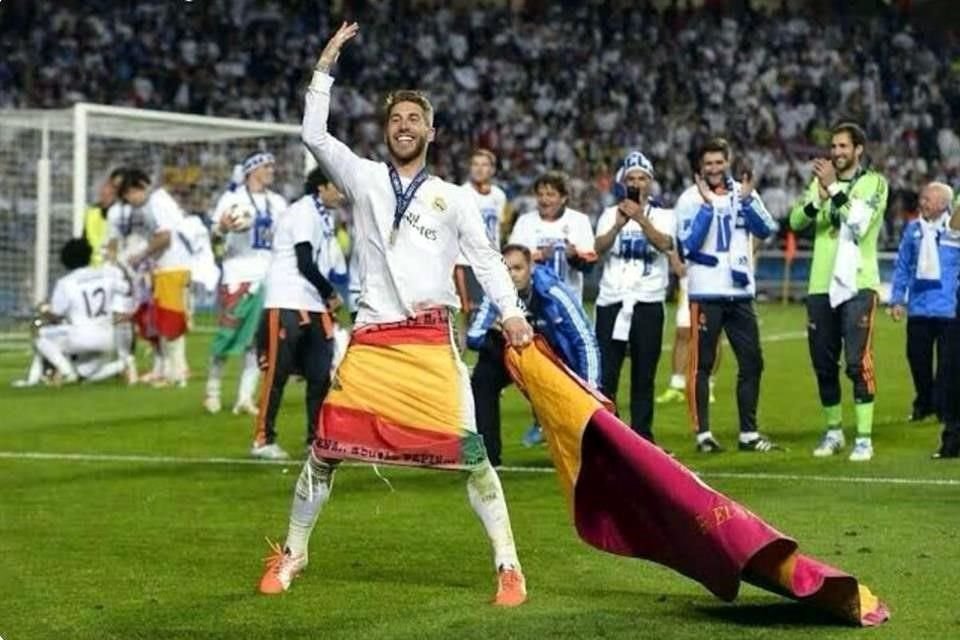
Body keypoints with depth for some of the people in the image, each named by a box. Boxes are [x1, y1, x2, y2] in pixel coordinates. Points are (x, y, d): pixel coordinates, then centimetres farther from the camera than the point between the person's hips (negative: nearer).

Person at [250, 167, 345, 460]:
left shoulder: (326, 217, 18)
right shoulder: (303, 212, -10)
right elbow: (305, 264, -15)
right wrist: (331, 294, -4)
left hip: (315, 306, 9)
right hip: (287, 304, -9)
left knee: (321, 374, 5)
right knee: (277, 371, -5)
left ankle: (317, 437, 13)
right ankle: (263, 439, 0)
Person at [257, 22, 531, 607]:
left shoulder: (455, 198, 9)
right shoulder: (364, 179, 11)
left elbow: (486, 257, 0)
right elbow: (314, 135, 2)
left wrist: (511, 311, -16)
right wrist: (326, 65, 0)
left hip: (431, 342, -1)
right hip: (371, 340, 2)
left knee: (469, 450, -8)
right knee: (326, 449, 4)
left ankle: (509, 566, -1)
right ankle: (292, 555, 20)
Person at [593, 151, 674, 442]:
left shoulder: (663, 216, 9)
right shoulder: (611, 214, 11)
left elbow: (665, 244, -14)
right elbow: (598, 248, -7)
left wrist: (641, 219, -29)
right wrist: (619, 224, -25)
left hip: (648, 303, 0)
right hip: (611, 301, 0)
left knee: (644, 376, 2)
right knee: (605, 373, -4)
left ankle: (642, 435, 7)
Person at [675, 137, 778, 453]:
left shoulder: (743, 193, 8)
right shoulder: (690, 199, -4)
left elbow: (766, 230, -4)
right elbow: (689, 244, -15)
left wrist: (746, 201, -17)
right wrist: (707, 205, -20)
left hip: (740, 290, 4)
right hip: (706, 293, -4)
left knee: (752, 364, 7)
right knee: (702, 365, -2)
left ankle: (749, 433, 15)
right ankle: (703, 433, 3)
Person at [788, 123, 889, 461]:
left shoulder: (874, 183, -1)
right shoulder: (821, 182, 13)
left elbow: (859, 223, -16)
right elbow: (796, 221, 1)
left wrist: (833, 188, -19)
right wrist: (819, 196, -16)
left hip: (857, 284, -5)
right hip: (821, 285, 5)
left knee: (858, 362, -11)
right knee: (824, 364, 9)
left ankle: (864, 437, -8)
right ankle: (833, 431, 23)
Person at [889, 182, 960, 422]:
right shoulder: (913, 229, 7)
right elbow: (902, 266, 13)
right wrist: (897, 299, 9)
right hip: (918, 309, 4)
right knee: (917, 357, 9)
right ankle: (923, 403, 25)